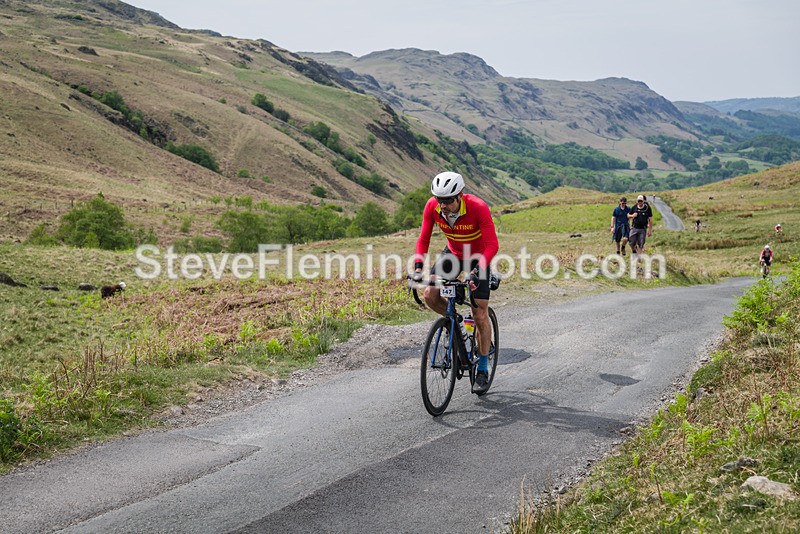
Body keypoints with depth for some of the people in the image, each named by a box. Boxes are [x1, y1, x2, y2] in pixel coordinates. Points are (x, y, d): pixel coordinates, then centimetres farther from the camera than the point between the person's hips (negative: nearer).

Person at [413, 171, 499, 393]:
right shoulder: (432, 207, -22)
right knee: (430, 295, -18)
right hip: (453, 253, 4)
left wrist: (477, 271, -47)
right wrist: (418, 268, -28)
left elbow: (492, 245, -33)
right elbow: (423, 239, -14)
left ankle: (483, 371, 7)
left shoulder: (478, 208, -33)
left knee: (480, 314, -6)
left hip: (479, 257, -4)